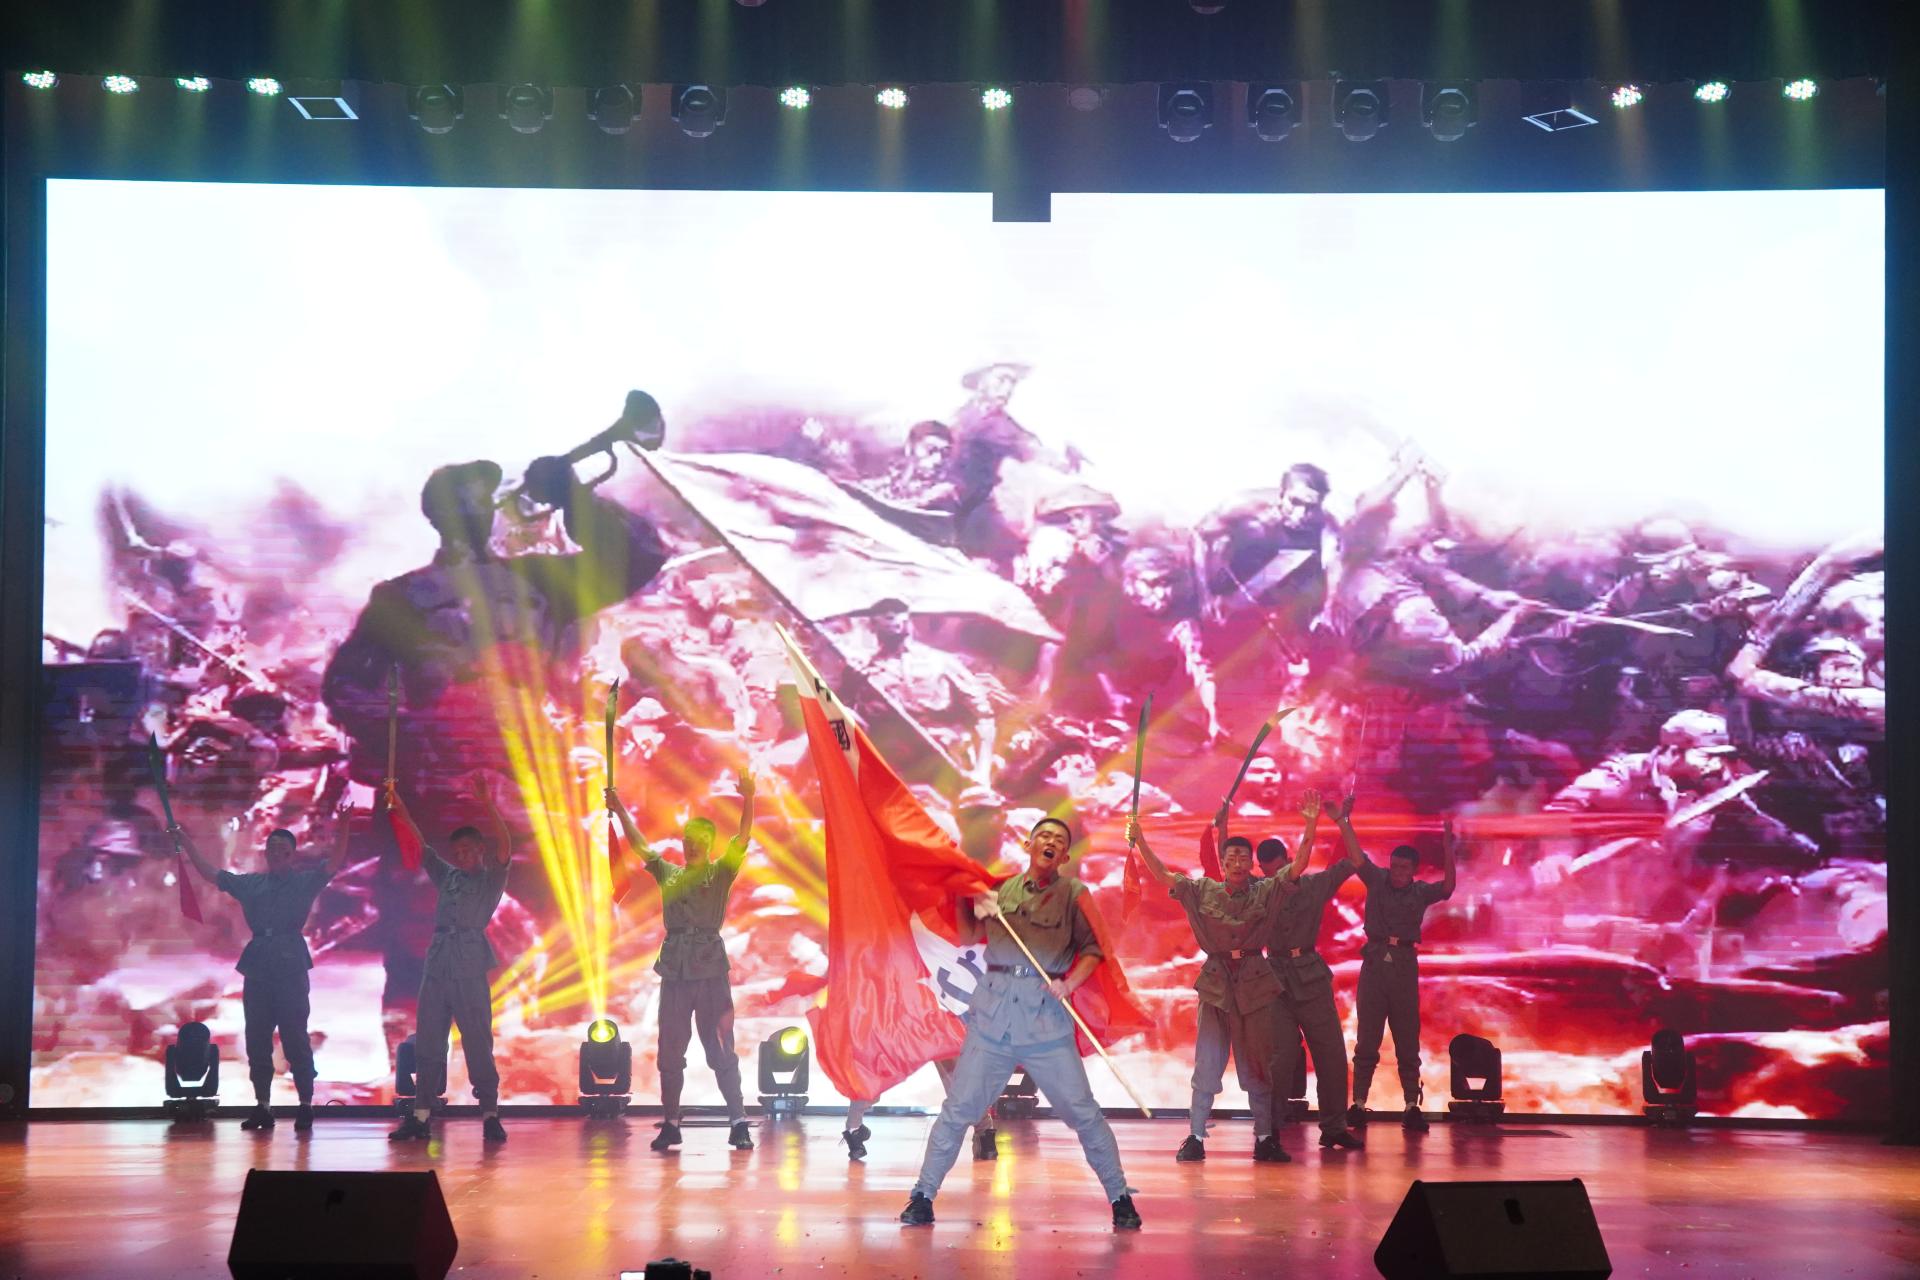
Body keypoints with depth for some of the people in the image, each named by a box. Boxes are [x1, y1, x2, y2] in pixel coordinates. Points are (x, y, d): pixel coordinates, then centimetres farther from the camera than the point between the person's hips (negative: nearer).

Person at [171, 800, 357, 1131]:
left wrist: (343, 829, -23)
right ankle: (262, 1107, 13)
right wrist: (185, 842, 12)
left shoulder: (305, 881, 4)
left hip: (290, 965, -5)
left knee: (295, 1037, -7)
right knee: (256, 1039, 6)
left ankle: (306, 1105, -2)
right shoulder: (250, 883, 15)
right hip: (257, 965, 5)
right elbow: (209, 873, 17)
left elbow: (335, 864, -10)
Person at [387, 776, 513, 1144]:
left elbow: (504, 846, -9)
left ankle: (490, 1116, -3)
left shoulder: (491, 880, 7)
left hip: (470, 970, -5)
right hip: (437, 965, 5)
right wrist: (399, 809, 10)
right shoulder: (446, 877, 21)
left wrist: (485, 804, -20)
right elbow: (420, 846, 20)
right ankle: (421, 1116, 5)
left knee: (478, 1043, -6)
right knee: (428, 1044, 4)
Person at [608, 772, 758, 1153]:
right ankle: (670, 1124, 11)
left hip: (711, 968, -4)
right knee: (670, 1051, 5)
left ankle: (738, 1122, -3)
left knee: (721, 1049, -5)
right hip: (675, 971, 4)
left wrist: (748, 801, -23)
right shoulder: (668, 874, 15)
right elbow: (638, 844, 15)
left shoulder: (720, 873, 4)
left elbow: (743, 839, -9)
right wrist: (619, 810, 7)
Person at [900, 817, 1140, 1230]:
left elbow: (1094, 948, 1)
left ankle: (1121, 1198, 8)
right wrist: (973, 906, -3)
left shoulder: (1072, 892, 7)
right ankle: (923, 1195, 10)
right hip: (992, 1013, 2)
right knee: (958, 1108, 1)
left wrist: (1069, 984, -16)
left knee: (1083, 1112, -2)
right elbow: (967, 937, 16)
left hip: (1046, 1017, -2)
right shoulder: (1002, 888, 13)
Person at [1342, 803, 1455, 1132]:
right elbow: (1357, 857, -8)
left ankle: (1412, 1106, 6)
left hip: (1404, 963, 0)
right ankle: (1358, 1103, 3)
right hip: (1375, 960, 0)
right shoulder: (1377, 880, 4)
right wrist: (1344, 823, -20)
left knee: (1407, 1038, 4)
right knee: (1367, 1037, 2)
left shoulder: (1421, 892, 3)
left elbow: (1447, 887, -13)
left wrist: (1447, 852, -25)